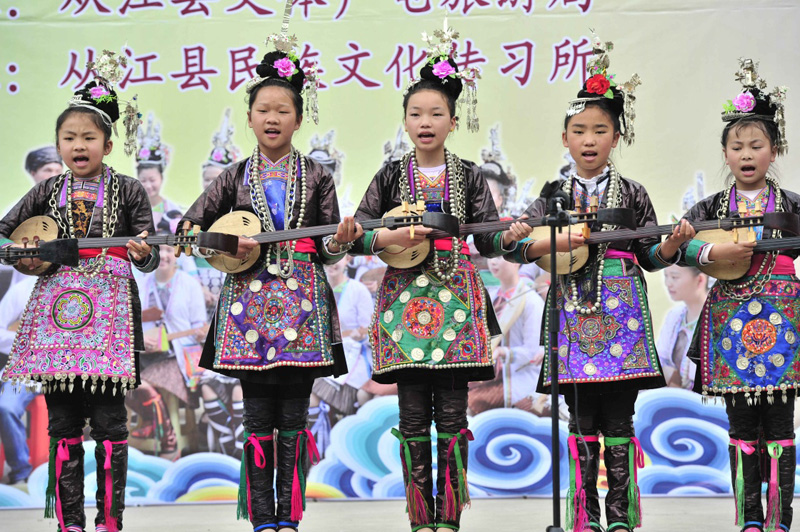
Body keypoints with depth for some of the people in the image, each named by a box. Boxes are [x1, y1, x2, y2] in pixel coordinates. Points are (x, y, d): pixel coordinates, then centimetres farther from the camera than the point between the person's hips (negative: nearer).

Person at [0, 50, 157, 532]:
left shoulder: (129, 191, 5)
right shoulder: (48, 192, 12)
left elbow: (149, 258, 3)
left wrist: (143, 253, -19)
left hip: (109, 309, -3)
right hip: (58, 310, 3)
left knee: (109, 419, -4)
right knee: (63, 423, 3)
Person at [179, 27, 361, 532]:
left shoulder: (316, 176, 8)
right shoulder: (236, 177, 10)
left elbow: (328, 250, 7)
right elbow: (189, 228, 12)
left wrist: (340, 242, -15)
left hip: (302, 300, -1)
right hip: (250, 297, 1)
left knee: (293, 416, -1)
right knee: (258, 417, 1)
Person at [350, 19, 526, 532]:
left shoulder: (469, 176, 7)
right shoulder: (391, 176, 8)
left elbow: (488, 240, 4)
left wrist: (510, 237, -18)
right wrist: (393, 237, -12)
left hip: (455, 295, 0)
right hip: (405, 295, 1)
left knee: (451, 413, -2)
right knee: (414, 415, 0)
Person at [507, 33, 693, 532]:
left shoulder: (632, 193, 7)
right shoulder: (555, 194, 9)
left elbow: (651, 256, 8)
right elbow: (521, 244, 3)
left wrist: (674, 243, -11)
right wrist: (560, 241, -14)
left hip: (620, 313, -1)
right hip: (572, 313, 1)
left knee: (618, 420, -1)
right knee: (582, 421, 3)